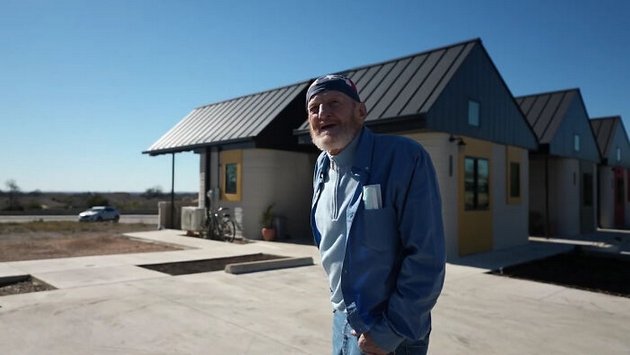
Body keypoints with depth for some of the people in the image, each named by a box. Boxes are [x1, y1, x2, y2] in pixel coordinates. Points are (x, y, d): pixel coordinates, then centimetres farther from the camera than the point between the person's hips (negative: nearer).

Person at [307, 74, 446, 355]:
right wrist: (341, 310, 16)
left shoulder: (405, 158, -21)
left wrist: (391, 332, -18)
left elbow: (426, 257, -22)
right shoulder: (322, 166, 1)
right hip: (341, 320, 6)